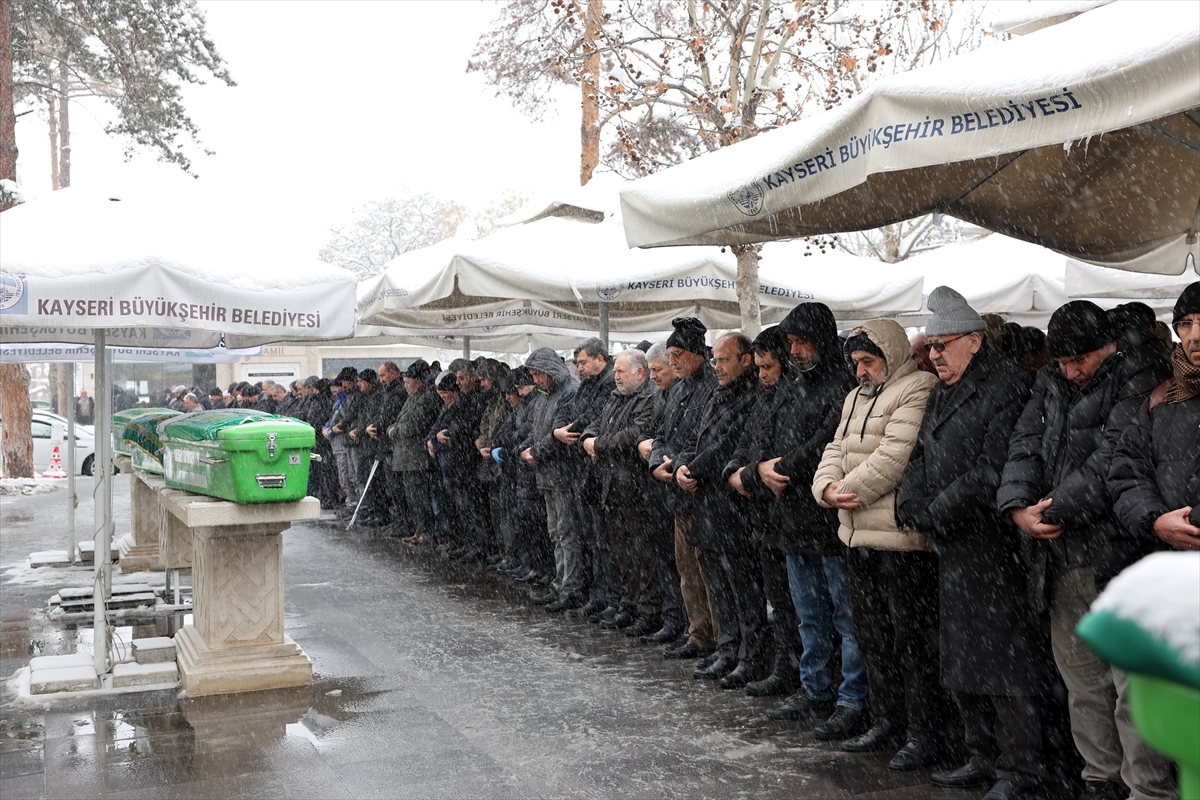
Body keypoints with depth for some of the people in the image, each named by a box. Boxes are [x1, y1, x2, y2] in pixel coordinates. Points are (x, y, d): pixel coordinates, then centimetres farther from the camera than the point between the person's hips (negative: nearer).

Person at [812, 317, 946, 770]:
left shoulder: (919, 390, -11)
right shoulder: (858, 397, 20)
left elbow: (895, 456, -20)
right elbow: (836, 451, 16)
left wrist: (849, 490, -13)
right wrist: (828, 488, -4)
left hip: (901, 537, -10)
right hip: (858, 534, 10)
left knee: (913, 638, -2)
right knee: (872, 635, 17)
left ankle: (925, 736, 8)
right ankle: (887, 724, 29)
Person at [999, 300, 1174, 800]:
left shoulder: (1140, 379, -7)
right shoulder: (1051, 383, 15)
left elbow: (1111, 461, -17)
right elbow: (1025, 445, 7)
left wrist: (1057, 509, -14)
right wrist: (1019, 507, -10)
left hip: (1118, 556, -7)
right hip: (1061, 557, 7)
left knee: (1134, 683, -6)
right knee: (1081, 681, 15)